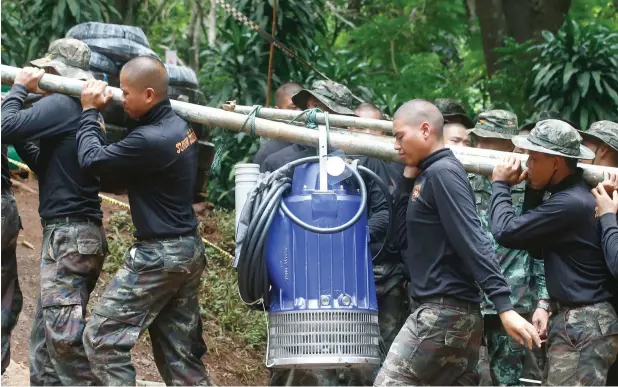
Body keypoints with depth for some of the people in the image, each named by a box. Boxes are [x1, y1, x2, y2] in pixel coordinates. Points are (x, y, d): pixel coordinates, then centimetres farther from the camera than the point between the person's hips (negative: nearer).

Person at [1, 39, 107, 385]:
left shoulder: (61, 104, -14)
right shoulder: (87, 111, 15)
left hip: (68, 235, -10)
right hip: (81, 233, 10)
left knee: (63, 335, -11)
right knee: (45, 336, 13)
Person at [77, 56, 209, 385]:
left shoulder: (150, 140, -24)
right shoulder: (180, 125, 4)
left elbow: (91, 159, -15)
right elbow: (122, 154, 18)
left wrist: (90, 111, -1)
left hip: (159, 255, -9)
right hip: (189, 250, 9)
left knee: (101, 338, -2)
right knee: (181, 352, 12)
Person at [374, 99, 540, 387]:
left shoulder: (442, 172, -12)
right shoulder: (426, 175, 17)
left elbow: (472, 241, -20)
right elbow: (406, 240, 18)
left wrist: (504, 306, -26)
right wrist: (408, 178, 12)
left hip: (444, 310, -10)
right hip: (453, 312, 10)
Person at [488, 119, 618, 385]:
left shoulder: (570, 203, -21)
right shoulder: (570, 194, 13)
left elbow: (506, 231, -18)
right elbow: (536, 248, 18)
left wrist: (500, 184, -1)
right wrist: (533, 191, 9)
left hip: (583, 325, -11)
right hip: (576, 319, 11)